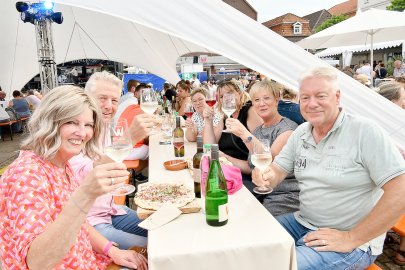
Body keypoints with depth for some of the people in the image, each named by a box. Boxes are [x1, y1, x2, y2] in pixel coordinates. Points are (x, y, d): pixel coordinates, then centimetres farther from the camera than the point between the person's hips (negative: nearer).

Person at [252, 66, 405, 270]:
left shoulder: (364, 131, -15)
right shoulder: (300, 133, 4)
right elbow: (277, 171, 6)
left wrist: (352, 238, -18)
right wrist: (266, 176, -19)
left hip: (352, 240, -5)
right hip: (303, 221, 6)